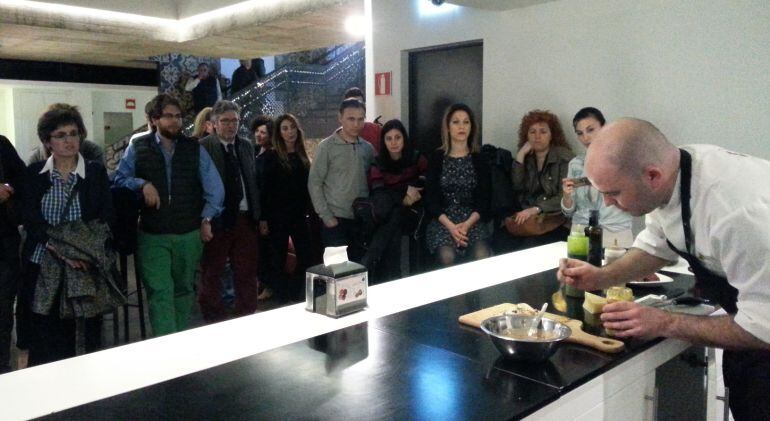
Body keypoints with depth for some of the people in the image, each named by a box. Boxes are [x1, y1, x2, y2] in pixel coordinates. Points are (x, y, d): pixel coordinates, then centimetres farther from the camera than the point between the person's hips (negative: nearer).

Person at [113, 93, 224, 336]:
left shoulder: (194, 149, 5)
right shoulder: (138, 148, 2)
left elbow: (215, 187, 5)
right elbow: (119, 179, 3)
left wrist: (206, 219, -2)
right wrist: (142, 184, -15)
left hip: (189, 235, 2)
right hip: (152, 235, -2)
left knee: (183, 289, 15)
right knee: (160, 292, -9)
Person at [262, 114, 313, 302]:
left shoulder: (302, 156, 10)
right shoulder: (271, 157, -4)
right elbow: (265, 189, -7)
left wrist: (310, 210, 8)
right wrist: (264, 218, -11)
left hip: (299, 215, 5)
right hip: (278, 216, -5)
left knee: (306, 257, 4)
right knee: (279, 260, 4)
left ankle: (295, 297, 19)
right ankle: (283, 300, 14)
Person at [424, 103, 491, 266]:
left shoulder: (479, 159, 9)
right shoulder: (437, 157, 6)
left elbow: (484, 199, 4)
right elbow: (430, 199, 1)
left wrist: (467, 224, -15)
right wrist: (450, 226, -15)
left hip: (473, 220, 1)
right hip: (442, 220, -1)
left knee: (482, 256, -29)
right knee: (447, 256, -30)